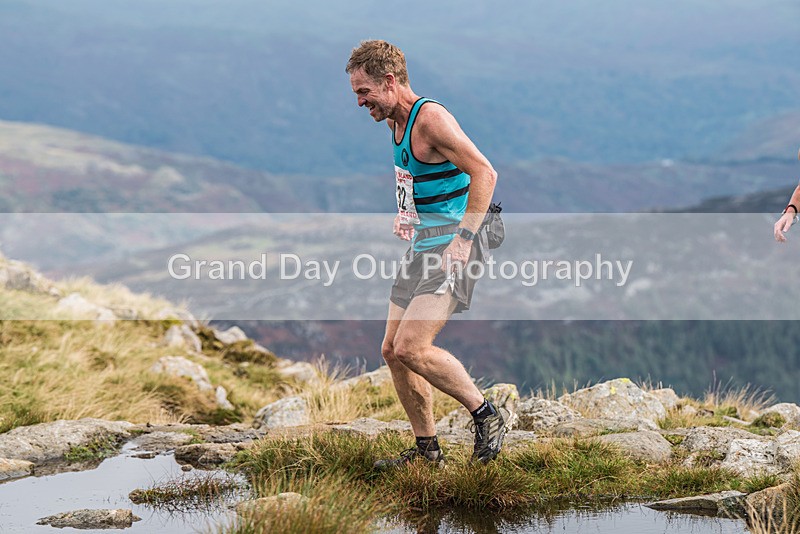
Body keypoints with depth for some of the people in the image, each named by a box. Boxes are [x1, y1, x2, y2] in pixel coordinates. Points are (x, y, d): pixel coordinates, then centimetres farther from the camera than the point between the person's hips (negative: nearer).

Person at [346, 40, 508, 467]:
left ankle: (488, 416, -4)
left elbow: (484, 174, -22)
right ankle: (427, 449, 18)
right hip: (420, 249, 10)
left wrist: (463, 238, -25)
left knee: (411, 349, -20)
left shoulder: (431, 118, -16)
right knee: (392, 351, 8)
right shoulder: (396, 122, 13)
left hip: (449, 249, -10)